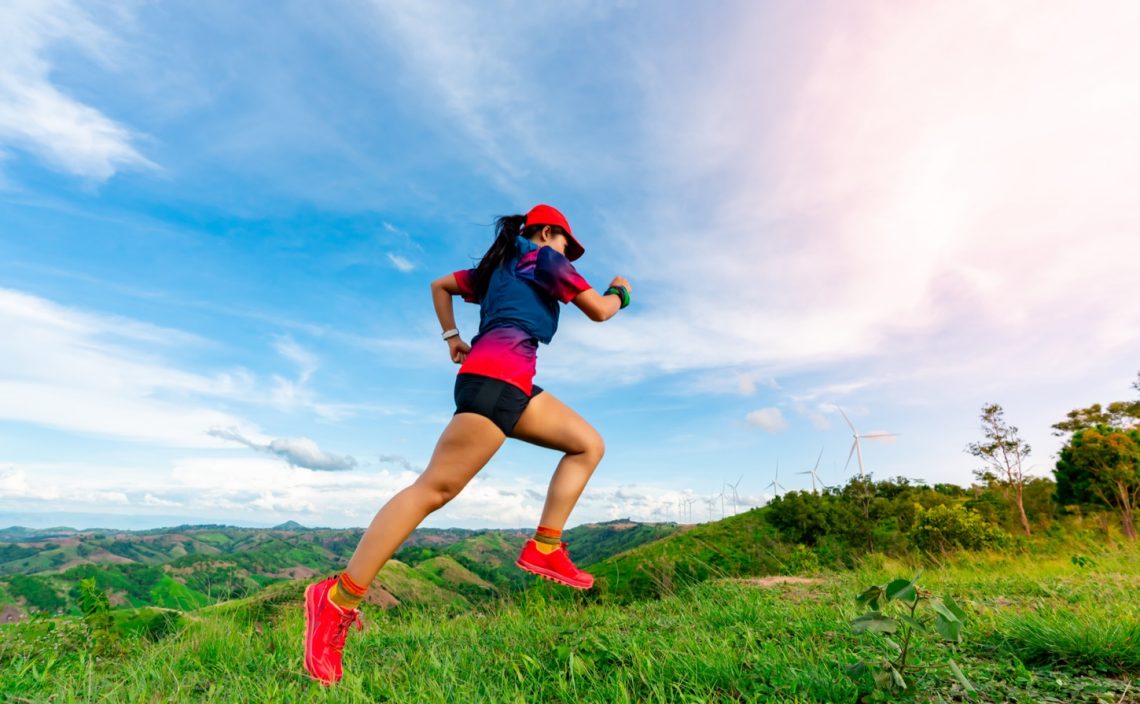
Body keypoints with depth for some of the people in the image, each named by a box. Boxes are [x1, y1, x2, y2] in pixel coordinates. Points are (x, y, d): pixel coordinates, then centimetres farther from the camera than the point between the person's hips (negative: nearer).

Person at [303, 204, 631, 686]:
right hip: (497, 374, -10)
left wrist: (452, 337, 29)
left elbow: (440, 285, 36)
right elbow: (599, 311, 5)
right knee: (435, 487, -13)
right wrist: (619, 292, 26)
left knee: (589, 444, 9)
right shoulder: (543, 257, 7)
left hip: (513, 384, 10)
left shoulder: (499, 266, 30)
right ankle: (338, 600, -7)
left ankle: (544, 548, 2)